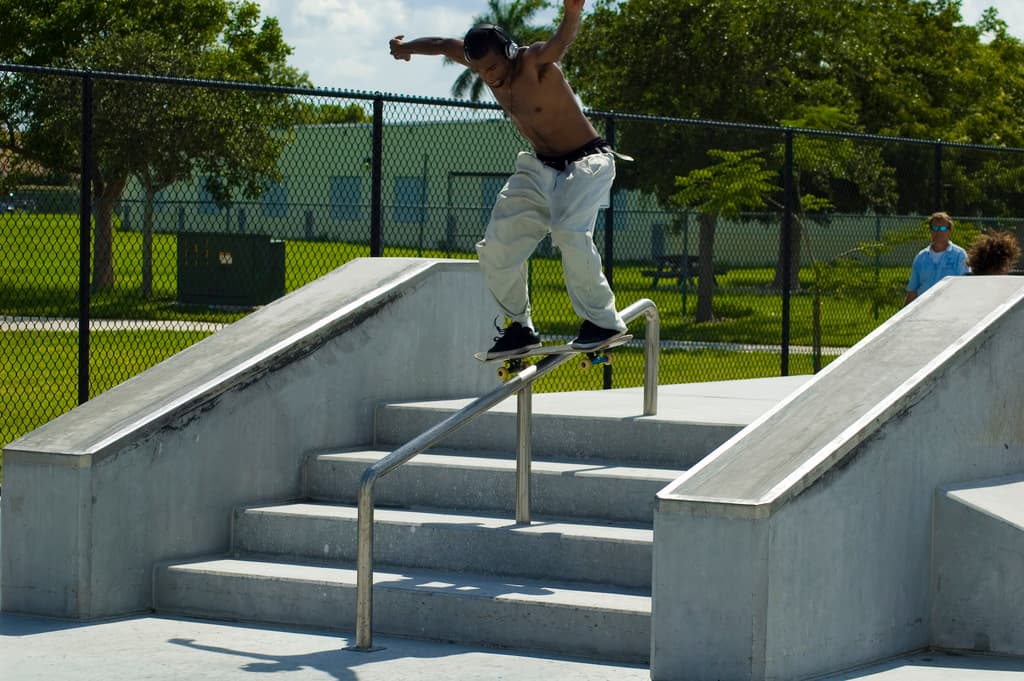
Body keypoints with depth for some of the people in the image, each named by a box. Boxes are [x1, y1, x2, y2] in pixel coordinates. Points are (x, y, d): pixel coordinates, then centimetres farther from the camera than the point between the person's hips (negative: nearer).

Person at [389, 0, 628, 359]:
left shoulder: (535, 62, -25)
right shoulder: (484, 61, -5)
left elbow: (562, 39, -48)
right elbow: (445, 45, 15)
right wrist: (407, 46, 29)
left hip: (586, 162, -8)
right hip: (539, 167, 8)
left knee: (568, 230, -32)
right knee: (498, 246, 1)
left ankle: (602, 321, -23)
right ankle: (520, 328, 15)